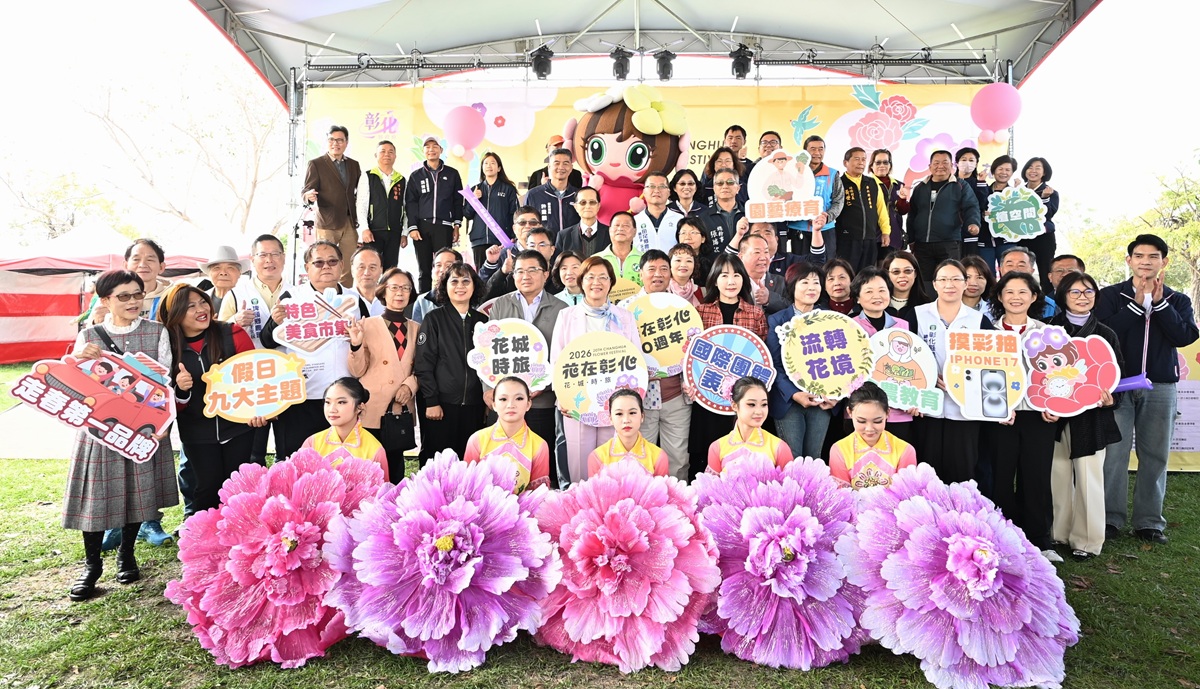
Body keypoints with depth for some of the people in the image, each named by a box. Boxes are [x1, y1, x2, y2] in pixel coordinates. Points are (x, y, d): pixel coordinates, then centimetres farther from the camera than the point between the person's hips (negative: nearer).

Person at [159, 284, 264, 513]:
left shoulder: (232, 334, -9)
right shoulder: (169, 348, -4)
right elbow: (173, 406, 4)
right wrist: (181, 390, -19)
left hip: (237, 425, -1)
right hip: (197, 432, 1)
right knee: (209, 487, 3)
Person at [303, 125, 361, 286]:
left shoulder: (354, 165, 13)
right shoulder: (316, 164, 0)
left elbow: (359, 192, 19)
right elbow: (306, 192, -4)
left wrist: (358, 219, 8)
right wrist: (309, 196, -27)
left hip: (350, 224, 4)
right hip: (327, 224, -4)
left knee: (349, 269, 4)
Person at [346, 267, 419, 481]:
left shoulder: (416, 328, 12)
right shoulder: (368, 324, 1)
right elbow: (357, 371, -2)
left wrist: (410, 384, -5)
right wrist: (356, 345, -20)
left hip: (401, 409, 3)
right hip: (373, 410, -3)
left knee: (395, 466, 8)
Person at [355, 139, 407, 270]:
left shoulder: (401, 180, 12)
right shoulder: (367, 177, 3)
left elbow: (403, 208, 13)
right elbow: (361, 205, -2)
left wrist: (404, 233, 9)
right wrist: (365, 229, -11)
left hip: (394, 233, 3)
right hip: (373, 232, -3)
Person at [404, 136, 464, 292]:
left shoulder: (452, 174, 10)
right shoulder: (416, 175, 11)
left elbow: (458, 201, 9)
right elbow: (410, 203, 7)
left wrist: (457, 225, 2)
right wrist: (412, 227, -4)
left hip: (444, 227, -1)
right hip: (422, 227, 1)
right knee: (424, 270, 3)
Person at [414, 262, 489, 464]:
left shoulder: (482, 321, 11)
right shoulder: (434, 319, 0)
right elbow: (423, 364, -5)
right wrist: (431, 401, -12)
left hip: (473, 405, 3)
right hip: (440, 403, -3)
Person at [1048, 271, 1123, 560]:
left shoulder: (1106, 334, 5)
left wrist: (1112, 398, -13)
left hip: (1092, 417, 0)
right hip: (1057, 416, 0)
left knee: (1089, 478, 1)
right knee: (1058, 476, 6)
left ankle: (1087, 540, 13)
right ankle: (1058, 533, 20)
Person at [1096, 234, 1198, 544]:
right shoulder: (1110, 295, 4)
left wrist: (1159, 301, -11)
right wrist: (1138, 303, -13)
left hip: (1161, 388, 3)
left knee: (1155, 455, 5)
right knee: (1114, 453, -4)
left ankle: (1149, 521, 14)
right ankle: (1111, 517, 5)